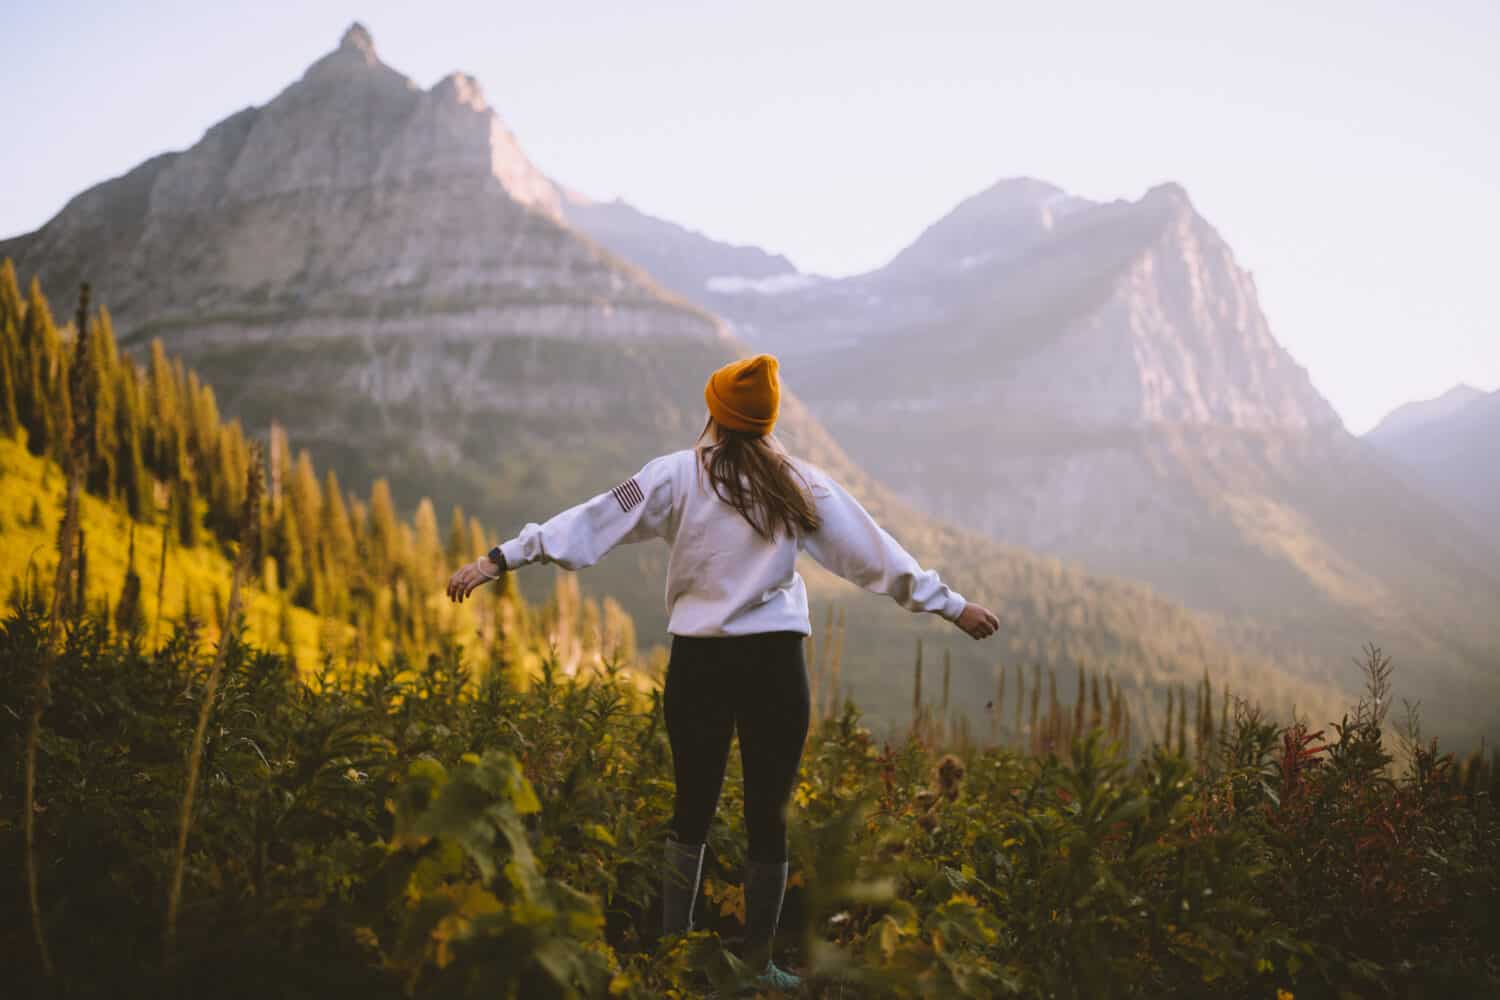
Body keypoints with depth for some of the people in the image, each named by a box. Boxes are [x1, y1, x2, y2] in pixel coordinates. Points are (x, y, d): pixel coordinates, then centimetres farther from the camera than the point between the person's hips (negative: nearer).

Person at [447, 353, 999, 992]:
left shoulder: (678, 476, 1)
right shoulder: (800, 484, 6)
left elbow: (593, 522, -4)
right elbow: (874, 552, 9)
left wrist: (501, 558, -2)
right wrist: (950, 605, 17)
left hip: (699, 663, 0)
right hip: (774, 663, 0)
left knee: (692, 811, 13)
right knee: (768, 819, 7)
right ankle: (759, 966, 13)